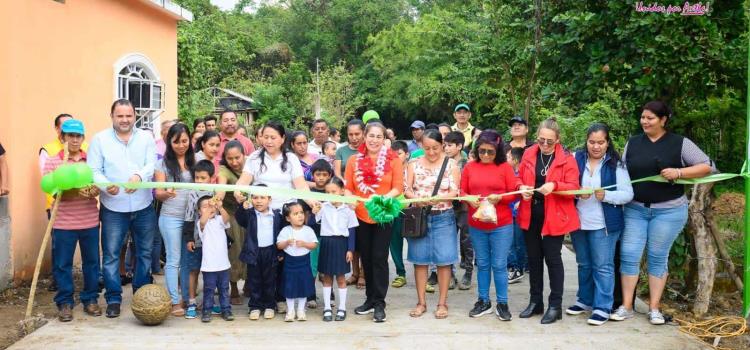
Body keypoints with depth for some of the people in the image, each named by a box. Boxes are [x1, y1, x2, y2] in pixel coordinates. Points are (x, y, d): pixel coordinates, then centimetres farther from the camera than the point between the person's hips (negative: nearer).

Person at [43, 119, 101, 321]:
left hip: (90, 221, 2)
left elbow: (99, 186, 1)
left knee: (91, 261, 9)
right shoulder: (52, 161, 0)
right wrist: (77, 192, -27)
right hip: (63, 222, -2)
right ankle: (64, 303, 15)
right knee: (62, 263, 4)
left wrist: (93, 191, -23)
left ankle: (90, 299, 21)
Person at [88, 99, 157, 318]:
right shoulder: (100, 139, 0)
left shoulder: (146, 138, 5)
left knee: (145, 252, 13)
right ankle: (113, 298, 14)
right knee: (111, 254, 2)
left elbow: (151, 165, -6)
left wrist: (139, 176, -27)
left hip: (144, 207, 2)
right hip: (113, 208, -2)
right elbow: (93, 170, -5)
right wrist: (105, 185, -26)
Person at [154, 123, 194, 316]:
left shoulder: (195, 161, 8)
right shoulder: (163, 164, 2)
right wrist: (167, 193, -23)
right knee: (173, 260, 0)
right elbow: (158, 194, -1)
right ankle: (175, 302, 5)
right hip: (171, 218, -2)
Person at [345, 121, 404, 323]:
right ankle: (370, 299, 26)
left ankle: (379, 304, 4)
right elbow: (348, 187, 3)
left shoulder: (393, 160, -2)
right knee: (366, 259, 13)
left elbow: (398, 187, -8)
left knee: (379, 258, -3)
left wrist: (382, 199, -24)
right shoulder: (354, 160, 5)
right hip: (361, 216, 3)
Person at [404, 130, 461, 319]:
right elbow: (406, 189, -1)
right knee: (420, 259, 5)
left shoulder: (451, 164, 1)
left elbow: (454, 192, -5)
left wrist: (438, 198, -24)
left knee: (443, 260, 1)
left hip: (443, 217, -1)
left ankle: (442, 303, 12)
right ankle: (421, 302, 16)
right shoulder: (414, 164, 5)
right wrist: (417, 199, -21)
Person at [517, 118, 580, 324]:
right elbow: (519, 178, 11)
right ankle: (535, 302, 24)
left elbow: (573, 188, -11)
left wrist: (554, 186, -28)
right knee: (533, 258, 12)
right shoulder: (528, 154, 4)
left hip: (554, 216, -4)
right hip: (530, 215, 4)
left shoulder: (567, 159, -7)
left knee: (552, 258, 1)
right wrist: (522, 188, -11)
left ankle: (555, 305, 11)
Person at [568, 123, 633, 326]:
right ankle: (584, 300, 30)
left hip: (604, 224, -3)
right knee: (584, 265, 16)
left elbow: (627, 194, -8)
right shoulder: (577, 159, 1)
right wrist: (577, 192, -17)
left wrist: (606, 195, -23)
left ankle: (603, 307, 8)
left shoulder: (615, 164, -5)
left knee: (603, 266, 1)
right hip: (579, 222, 4)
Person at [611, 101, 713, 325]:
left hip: (668, 210, -3)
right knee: (628, 255, -1)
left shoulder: (680, 143, -2)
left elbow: (707, 166, -5)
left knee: (658, 257, 5)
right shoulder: (632, 143, 7)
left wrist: (679, 172, -19)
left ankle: (654, 308, 16)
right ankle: (626, 306, 9)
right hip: (635, 209, 3)